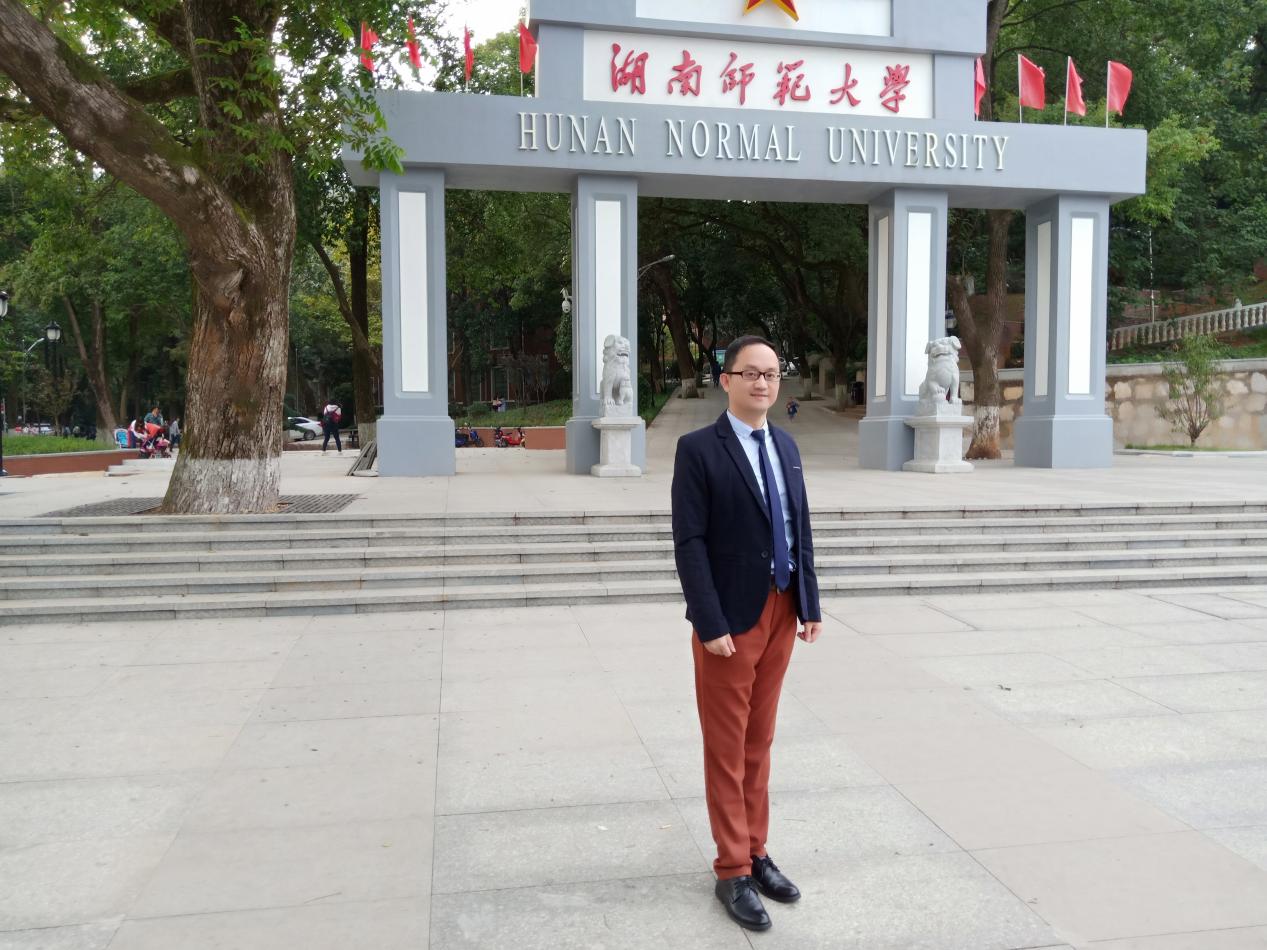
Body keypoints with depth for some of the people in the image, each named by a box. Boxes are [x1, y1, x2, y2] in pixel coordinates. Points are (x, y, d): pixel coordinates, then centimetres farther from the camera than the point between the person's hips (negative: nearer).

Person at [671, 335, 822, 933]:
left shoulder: (786, 446, 10)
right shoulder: (698, 449, -10)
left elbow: (800, 531, 12)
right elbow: (689, 543, -14)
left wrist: (810, 604, 6)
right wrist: (710, 624, -18)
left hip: (781, 613, 6)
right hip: (730, 618, -6)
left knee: (759, 741, 16)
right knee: (726, 747, 6)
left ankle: (756, 852, 30)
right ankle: (733, 872, 19)